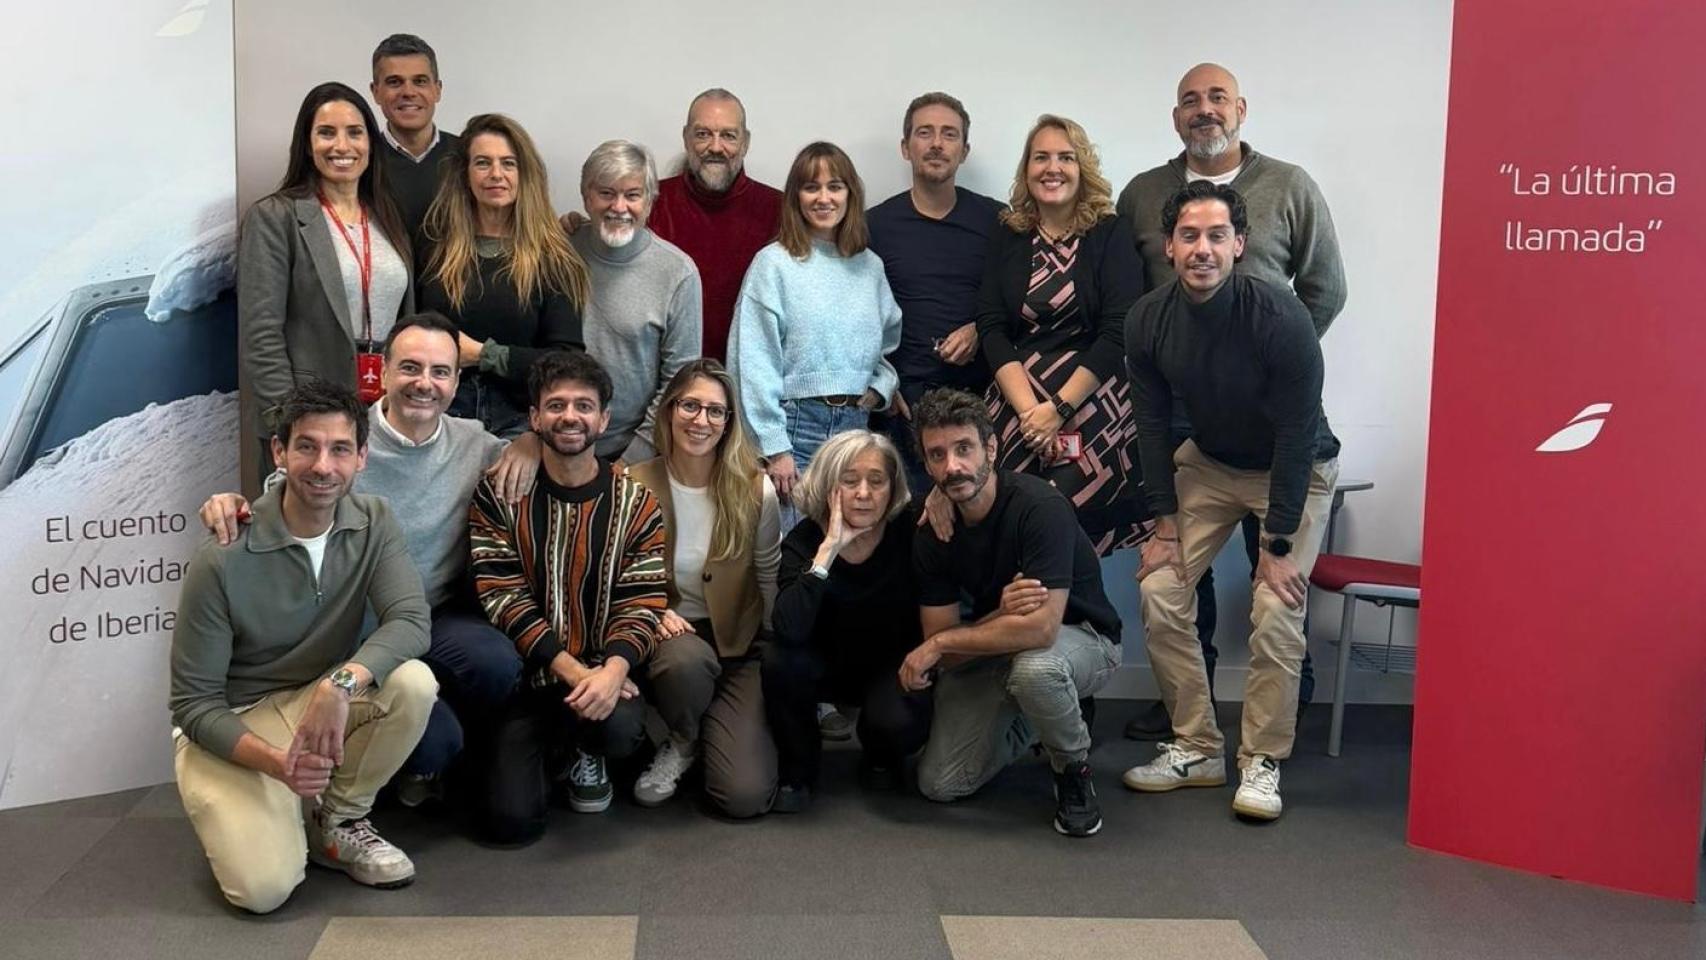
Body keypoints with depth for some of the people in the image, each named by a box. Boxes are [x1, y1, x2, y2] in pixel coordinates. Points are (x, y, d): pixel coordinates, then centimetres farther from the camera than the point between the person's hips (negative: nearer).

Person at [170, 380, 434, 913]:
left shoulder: (373, 523, -7)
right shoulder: (224, 559, -20)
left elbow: (410, 621, -21)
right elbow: (193, 704, -15)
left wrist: (342, 682, -41)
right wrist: (276, 762, -32)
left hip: (321, 703, 4)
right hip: (232, 727, -4)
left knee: (413, 682, -27)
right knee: (265, 887, -25)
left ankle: (339, 823, -3)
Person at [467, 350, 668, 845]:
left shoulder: (635, 503, 1)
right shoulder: (499, 495, -2)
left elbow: (642, 602, -5)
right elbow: (501, 596, -9)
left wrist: (612, 669, -25)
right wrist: (572, 670, -20)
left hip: (602, 673, 1)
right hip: (525, 674, -1)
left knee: (619, 727, -34)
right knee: (510, 818, -18)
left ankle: (583, 756, 8)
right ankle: (551, 753, 20)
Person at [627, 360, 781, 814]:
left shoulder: (755, 489, -7)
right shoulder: (635, 487, -9)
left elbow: (770, 578, 4)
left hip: (739, 643, 0)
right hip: (669, 636, 0)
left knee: (746, 796, -16)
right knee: (685, 660, -40)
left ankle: (712, 730, 21)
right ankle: (682, 742, -3)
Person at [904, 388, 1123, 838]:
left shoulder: (1040, 505, -27)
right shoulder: (931, 530, -10)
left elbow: (1042, 628, -35)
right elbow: (943, 646, -10)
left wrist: (940, 644, -24)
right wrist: (1001, 613, -32)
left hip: (1079, 638, -5)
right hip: (992, 651, 5)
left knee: (1033, 666, -41)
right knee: (940, 784, -6)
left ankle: (1074, 771, -9)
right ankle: (1026, 722, 23)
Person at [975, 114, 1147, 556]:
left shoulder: (1109, 234, 2)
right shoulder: (1008, 237, 10)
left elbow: (1117, 334, -7)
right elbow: (991, 328, 1)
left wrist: (1058, 408, -14)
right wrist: (1029, 409, -12)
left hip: (1092, 400, -2)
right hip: (1016, 402, 2)